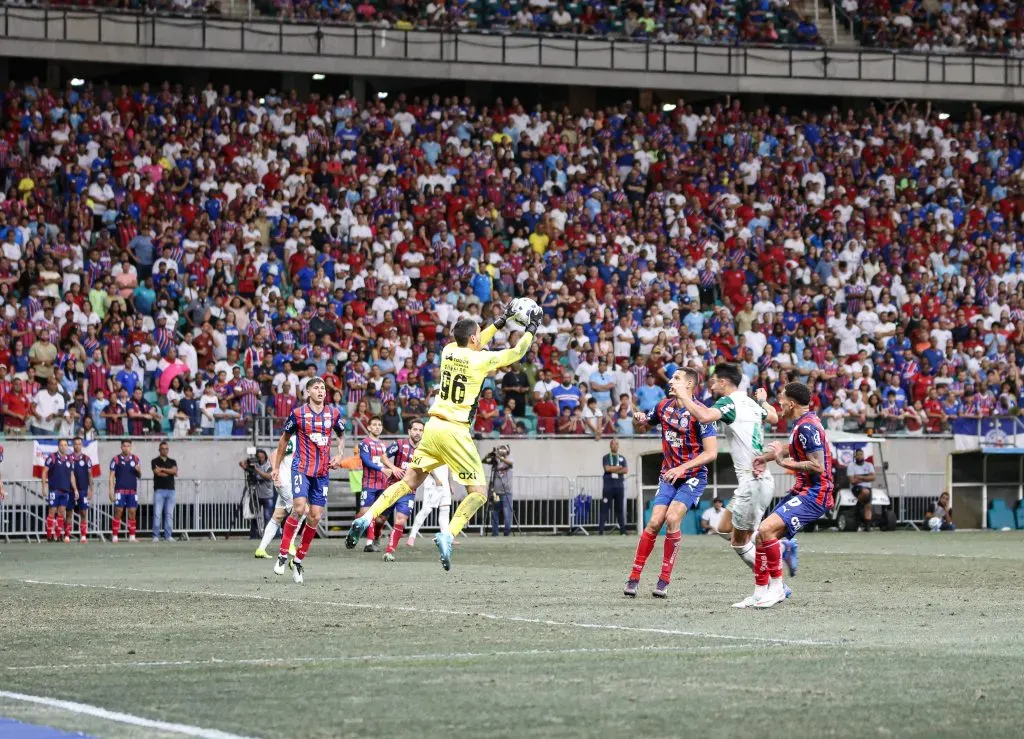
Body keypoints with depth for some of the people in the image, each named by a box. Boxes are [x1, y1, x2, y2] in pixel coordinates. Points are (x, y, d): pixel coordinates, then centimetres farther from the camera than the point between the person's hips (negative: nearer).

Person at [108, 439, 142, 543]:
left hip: (132, 491, 3)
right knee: (118, 512, -6)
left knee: (132, 513, 1)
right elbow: (111, 476, 1)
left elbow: (139, 476, 15)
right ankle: (114, 537, -4)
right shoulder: (116, 460, 3)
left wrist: (139, 471, -9)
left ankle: (132, 536, 6)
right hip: (120, 490, -3)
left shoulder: (135, 459, 11)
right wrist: (111, 491, -8)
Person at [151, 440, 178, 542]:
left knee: (169, 514, 2)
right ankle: (156, 536, -6)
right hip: (159, 490, -3)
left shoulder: (172, 462, 16)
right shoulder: (155, 461, 5)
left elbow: (175, 471, -4)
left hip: (170, 490, 3)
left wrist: (163, 469, -8)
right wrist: (170, 473, -3)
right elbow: (158, 473, -11)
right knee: (157, 514, -7)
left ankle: (168, 536, 4)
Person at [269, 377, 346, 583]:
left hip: (322, 472, 4)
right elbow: (284, 439, 9)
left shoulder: (333, 414, 7)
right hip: (301, 468, -4)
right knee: (299, 508, -22)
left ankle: (298, 561, 14)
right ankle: (283, 555, -11)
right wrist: (276, 467, 10)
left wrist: (340, 456, 4)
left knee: (315, 517, 1)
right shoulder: (298, 414, -2)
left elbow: (342, 436, 22)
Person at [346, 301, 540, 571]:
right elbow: (516, 353, 3)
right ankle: (448, 534, -20)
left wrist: (501, 321, 35)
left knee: (408, 483, 15)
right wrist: (531, 328, 18)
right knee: (479, 492, 0)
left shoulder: (448, 351, 8)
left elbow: (472, 346, 30)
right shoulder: (480, 359, -9)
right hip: (455, 431, -6)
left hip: (433, 427, 6)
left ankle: (366, 518, 3)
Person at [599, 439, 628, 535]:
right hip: (608, 485, -3)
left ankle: (622, 530, 5)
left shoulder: (622, 458, 16)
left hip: (619, 485, 3)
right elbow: (608, 468, -10)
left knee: (620, 509, 3)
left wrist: (613, 470, -7)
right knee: (604, 508, -7)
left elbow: (626, 470, 1)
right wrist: (619, 467, -3)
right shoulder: (606, 458, 8)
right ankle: (601, 530, -9)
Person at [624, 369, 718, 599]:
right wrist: (638, 417, -2)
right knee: (654, 522, -7)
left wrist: (683, 468, -24)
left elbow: (711, 452, -17)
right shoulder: (664, 406, 4)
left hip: (692, 477, -5)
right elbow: (643, 421, 23)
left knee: (672, 518, -22)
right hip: (668, 476, 5)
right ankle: (634, 578, 0)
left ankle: (664, 580, -11)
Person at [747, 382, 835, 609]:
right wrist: (766, 457, 24)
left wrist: (784, 461, -16)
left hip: (814, 495, -10)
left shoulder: (807, 427, -18)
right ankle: (760, 592, 13)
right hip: (803, 490, 10)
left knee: (767, 529, -24)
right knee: (761, 536, 8)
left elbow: (818, 466, -24)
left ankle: (777, 587, -14)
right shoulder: (802, 423, 13)